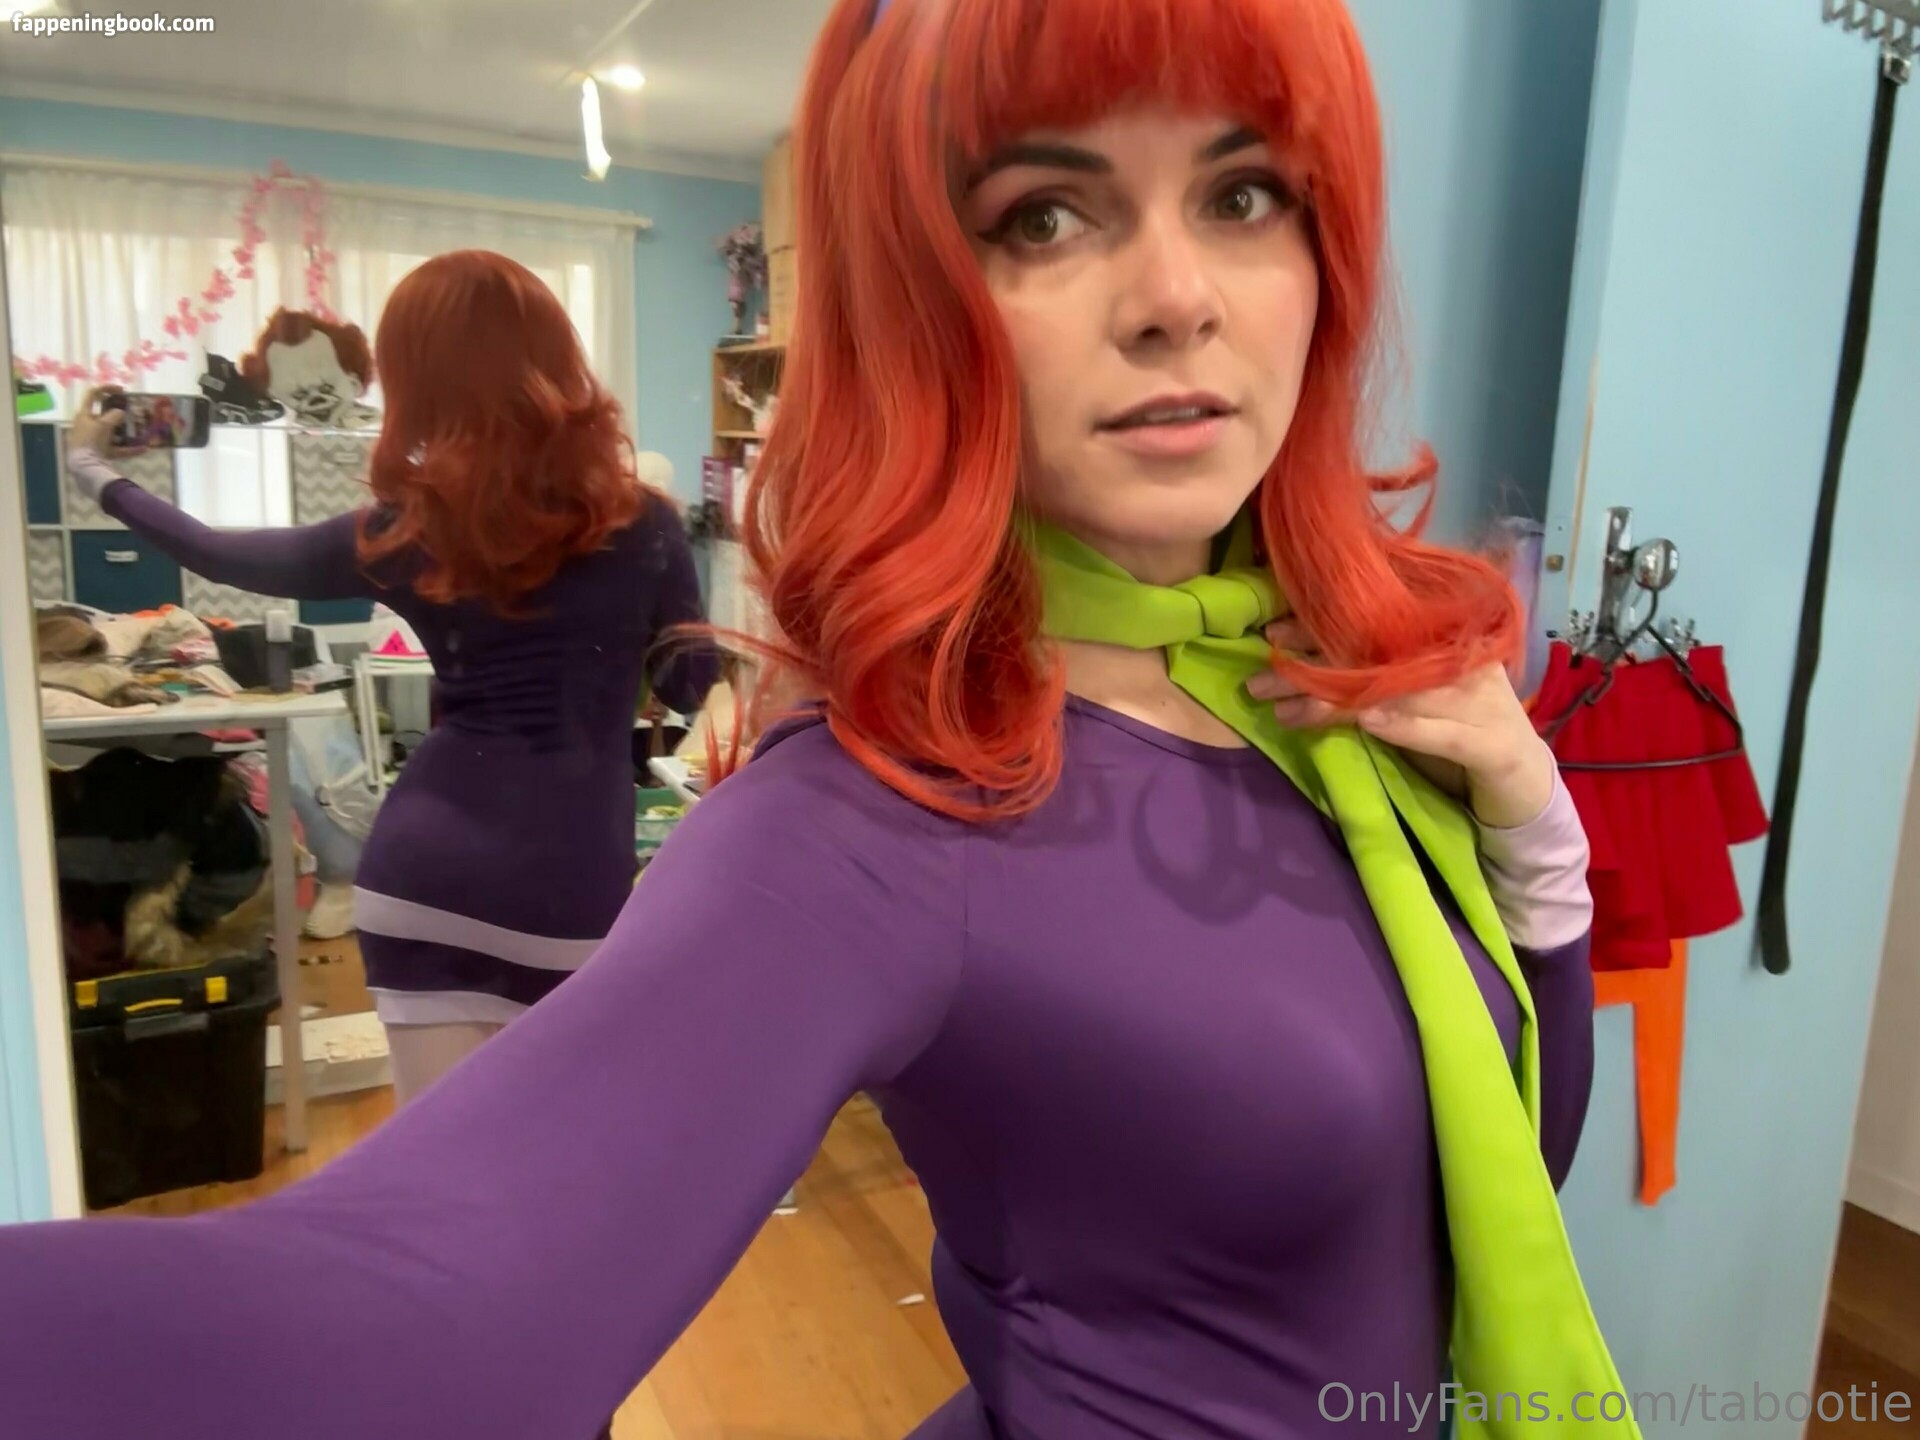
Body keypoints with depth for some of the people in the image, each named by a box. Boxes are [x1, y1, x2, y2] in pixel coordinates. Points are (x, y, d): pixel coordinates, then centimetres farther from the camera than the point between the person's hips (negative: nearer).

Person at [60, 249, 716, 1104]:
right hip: (571, 888, -1)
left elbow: (225, 557, 17)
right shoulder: (641, 523, -3)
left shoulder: (408, 533, 0)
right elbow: (689, 687, 10)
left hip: (421, 876, 1)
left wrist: (94, 472, 34)